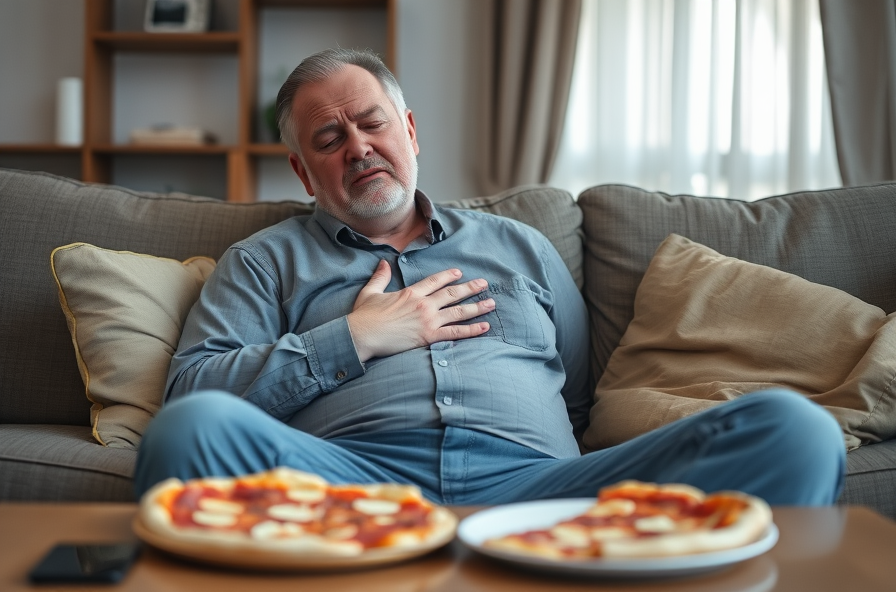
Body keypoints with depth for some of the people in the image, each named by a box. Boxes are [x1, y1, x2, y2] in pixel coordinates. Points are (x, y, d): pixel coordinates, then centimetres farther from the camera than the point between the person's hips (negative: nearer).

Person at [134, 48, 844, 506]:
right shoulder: (265, 262, 24)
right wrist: (354, 339, 4)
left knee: (793, 428, -21)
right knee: (189, 431, -36)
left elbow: (582, 406, 25)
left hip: (528, 478, 2)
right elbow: (190, 388, 8)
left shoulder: (520, 247, 30)